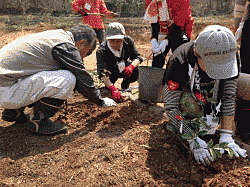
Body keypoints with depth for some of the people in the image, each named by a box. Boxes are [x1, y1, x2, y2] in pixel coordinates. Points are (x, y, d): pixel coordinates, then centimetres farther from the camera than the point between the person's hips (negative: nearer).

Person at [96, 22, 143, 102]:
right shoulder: (101, 51, -33)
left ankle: (125, 83, 9)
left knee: (135, 73, -26)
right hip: (111, 71, -2)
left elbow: (137, 57, -18)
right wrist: (113, 89, -59)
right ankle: (107, 87, 2)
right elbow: (102, 72, -44)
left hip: (125, 69, 2)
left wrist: (131, 66, -43)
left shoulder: (128, 41, -23)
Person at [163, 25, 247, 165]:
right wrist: (194, 141, -44)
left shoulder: (229, 57, -28)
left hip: (211, 94, 4)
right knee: (189, 103, -35)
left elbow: (229, 97, -25)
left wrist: (226, 137, -33)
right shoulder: (179, 62, -38)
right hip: (186, 93, -4)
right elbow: (171, 108, -36)